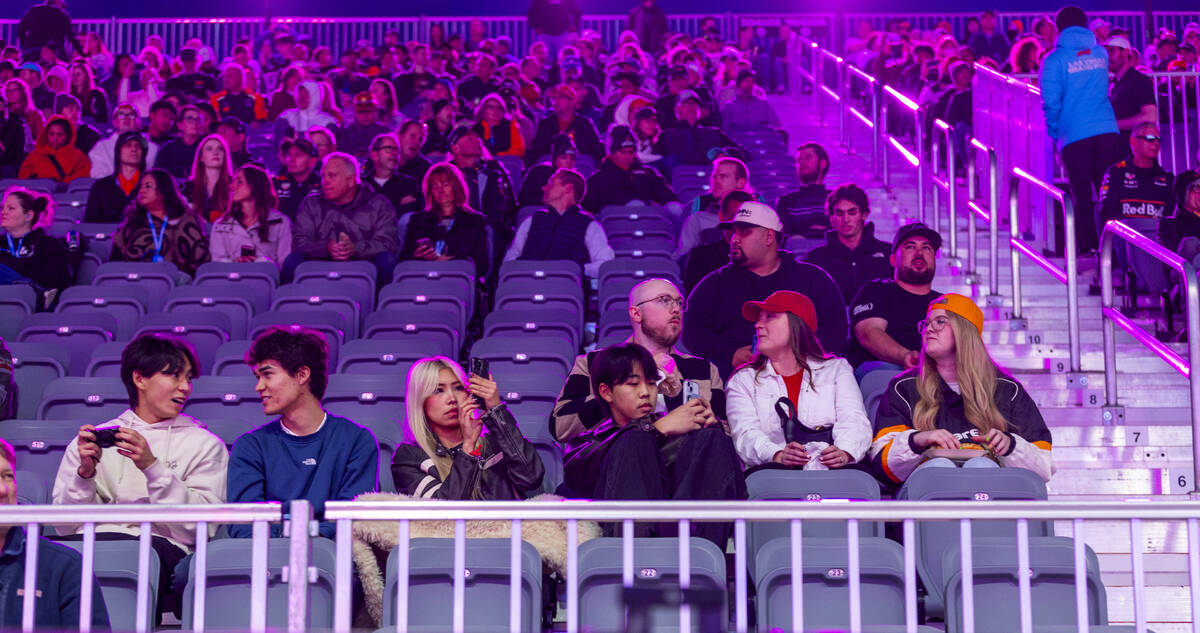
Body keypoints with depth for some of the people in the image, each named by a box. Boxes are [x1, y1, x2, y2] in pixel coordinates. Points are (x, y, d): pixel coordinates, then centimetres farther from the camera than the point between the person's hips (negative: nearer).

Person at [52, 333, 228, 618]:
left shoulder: (205, 445, 16)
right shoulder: (92, 439, 22)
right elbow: (65, 525, 16)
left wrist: (153, 468, -9)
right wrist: (85, 473, -1)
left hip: (162, 545, -1)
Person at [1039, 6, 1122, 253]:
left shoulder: (1054, 60, -3)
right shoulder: (1101, 53, 11)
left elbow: (1051, 103, -6)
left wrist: (1054, 133, 6)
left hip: (1075, 137, -3)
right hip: (1107, 131, 3)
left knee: (1082, 197, 0)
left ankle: (1086, 251, -2)